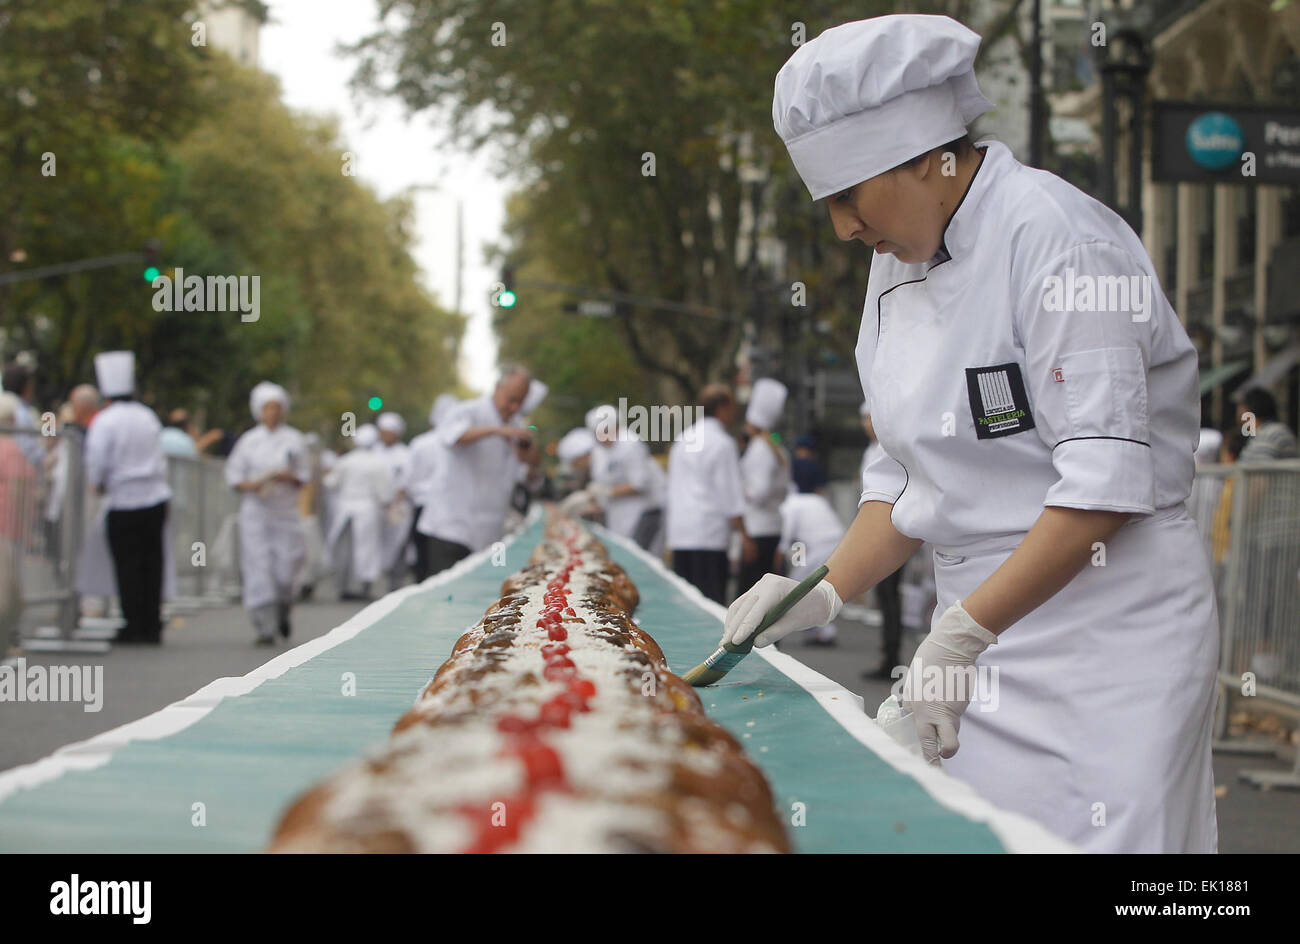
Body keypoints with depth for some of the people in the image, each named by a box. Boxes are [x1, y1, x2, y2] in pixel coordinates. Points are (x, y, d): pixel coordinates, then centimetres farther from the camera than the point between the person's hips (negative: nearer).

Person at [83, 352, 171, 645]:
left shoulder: (105, 421, -9)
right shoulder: (148, 417, 8)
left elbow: (96, 461, -13)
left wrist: (99, 484, 6)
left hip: (124, 502, -5)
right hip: (156, 498, 5)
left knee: (127, 566, 2)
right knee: (151, 563, 8)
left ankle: (134, 627, 3)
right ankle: (152, 628, 9)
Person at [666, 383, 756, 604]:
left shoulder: (683, 440, 16)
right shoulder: (722, 443, -7)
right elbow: (731, 496, -9)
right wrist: (744, 536, -6)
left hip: (679, 535, 7)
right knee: (712, 601, -9)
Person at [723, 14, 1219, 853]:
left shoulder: (1054, 239, -16)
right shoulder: (898, 264, 11)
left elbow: (1105, 480, -21)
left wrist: (965, 632, -22)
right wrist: (827, 593, 2)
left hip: (1113, 617, -8)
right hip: (982, 621, 8)